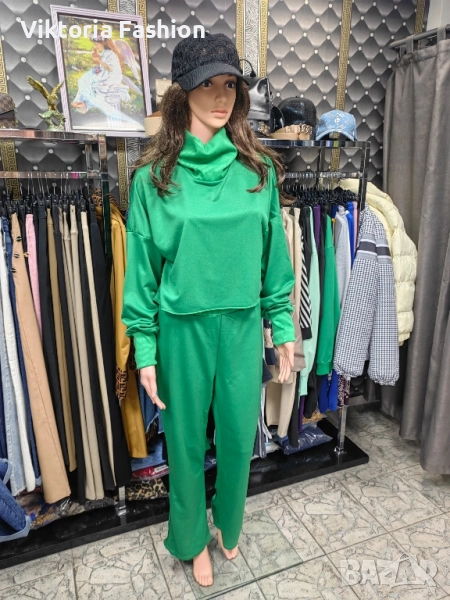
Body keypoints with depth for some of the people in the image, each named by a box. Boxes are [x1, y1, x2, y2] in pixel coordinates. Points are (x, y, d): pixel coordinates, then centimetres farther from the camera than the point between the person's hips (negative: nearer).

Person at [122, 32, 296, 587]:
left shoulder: (259, 168, 2)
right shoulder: (153, 176, -4)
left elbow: (274, 256, 4)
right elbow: (141, 268, -3)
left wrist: (283, 326, 4)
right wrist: (145, 349, -4)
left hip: (243, 325, 2)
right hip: (182, 328, -1)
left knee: (238, 435, 16)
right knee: (187, 441, 15)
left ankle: (228, 524, 48)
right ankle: (192, 539, 44)